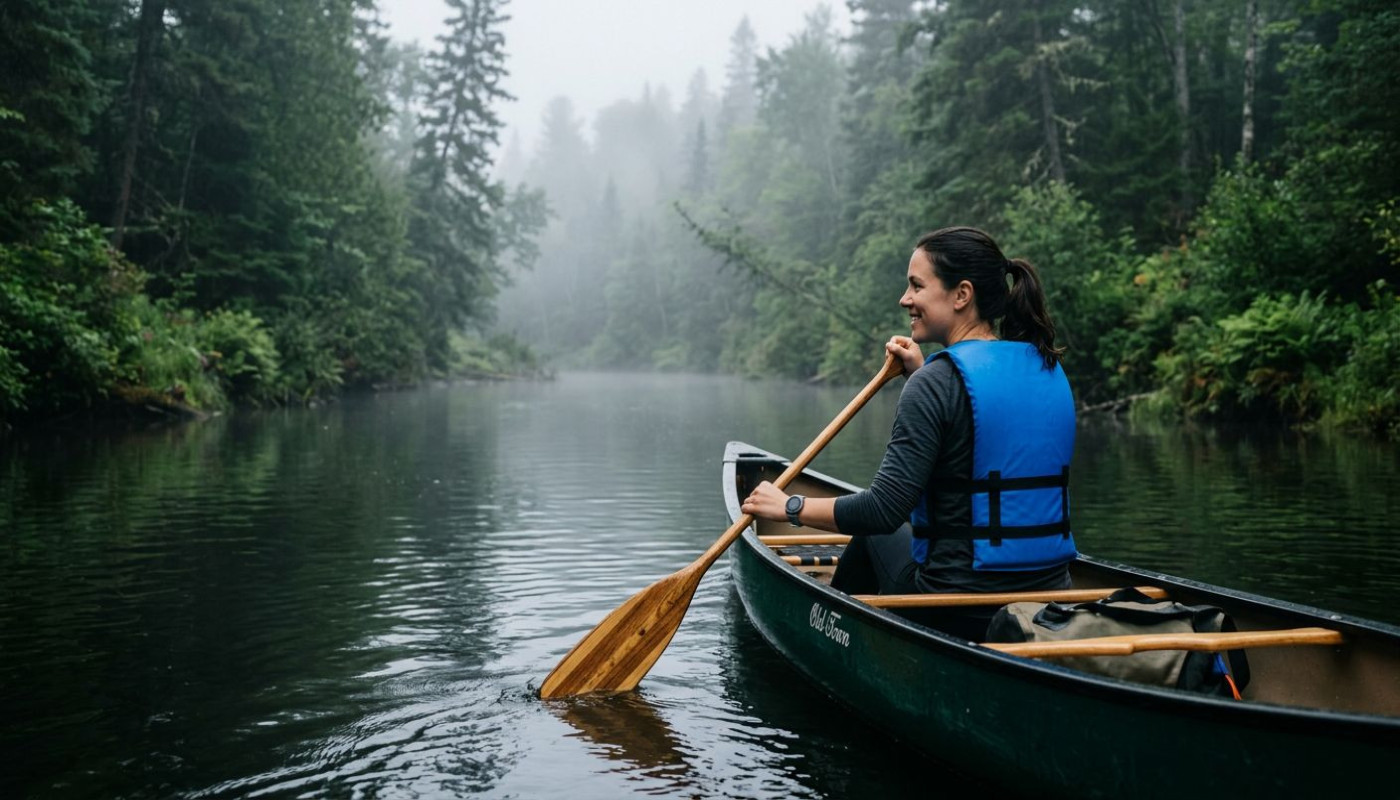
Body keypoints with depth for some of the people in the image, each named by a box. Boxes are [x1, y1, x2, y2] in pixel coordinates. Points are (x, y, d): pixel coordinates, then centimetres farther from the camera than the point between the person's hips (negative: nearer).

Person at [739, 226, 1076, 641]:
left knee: (873, 531, 24)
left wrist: (789, 506, -8)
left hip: (960, 617, -7)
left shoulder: (938, 381, -18)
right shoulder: (1048, 369, 4)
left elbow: (883, 509, -22)